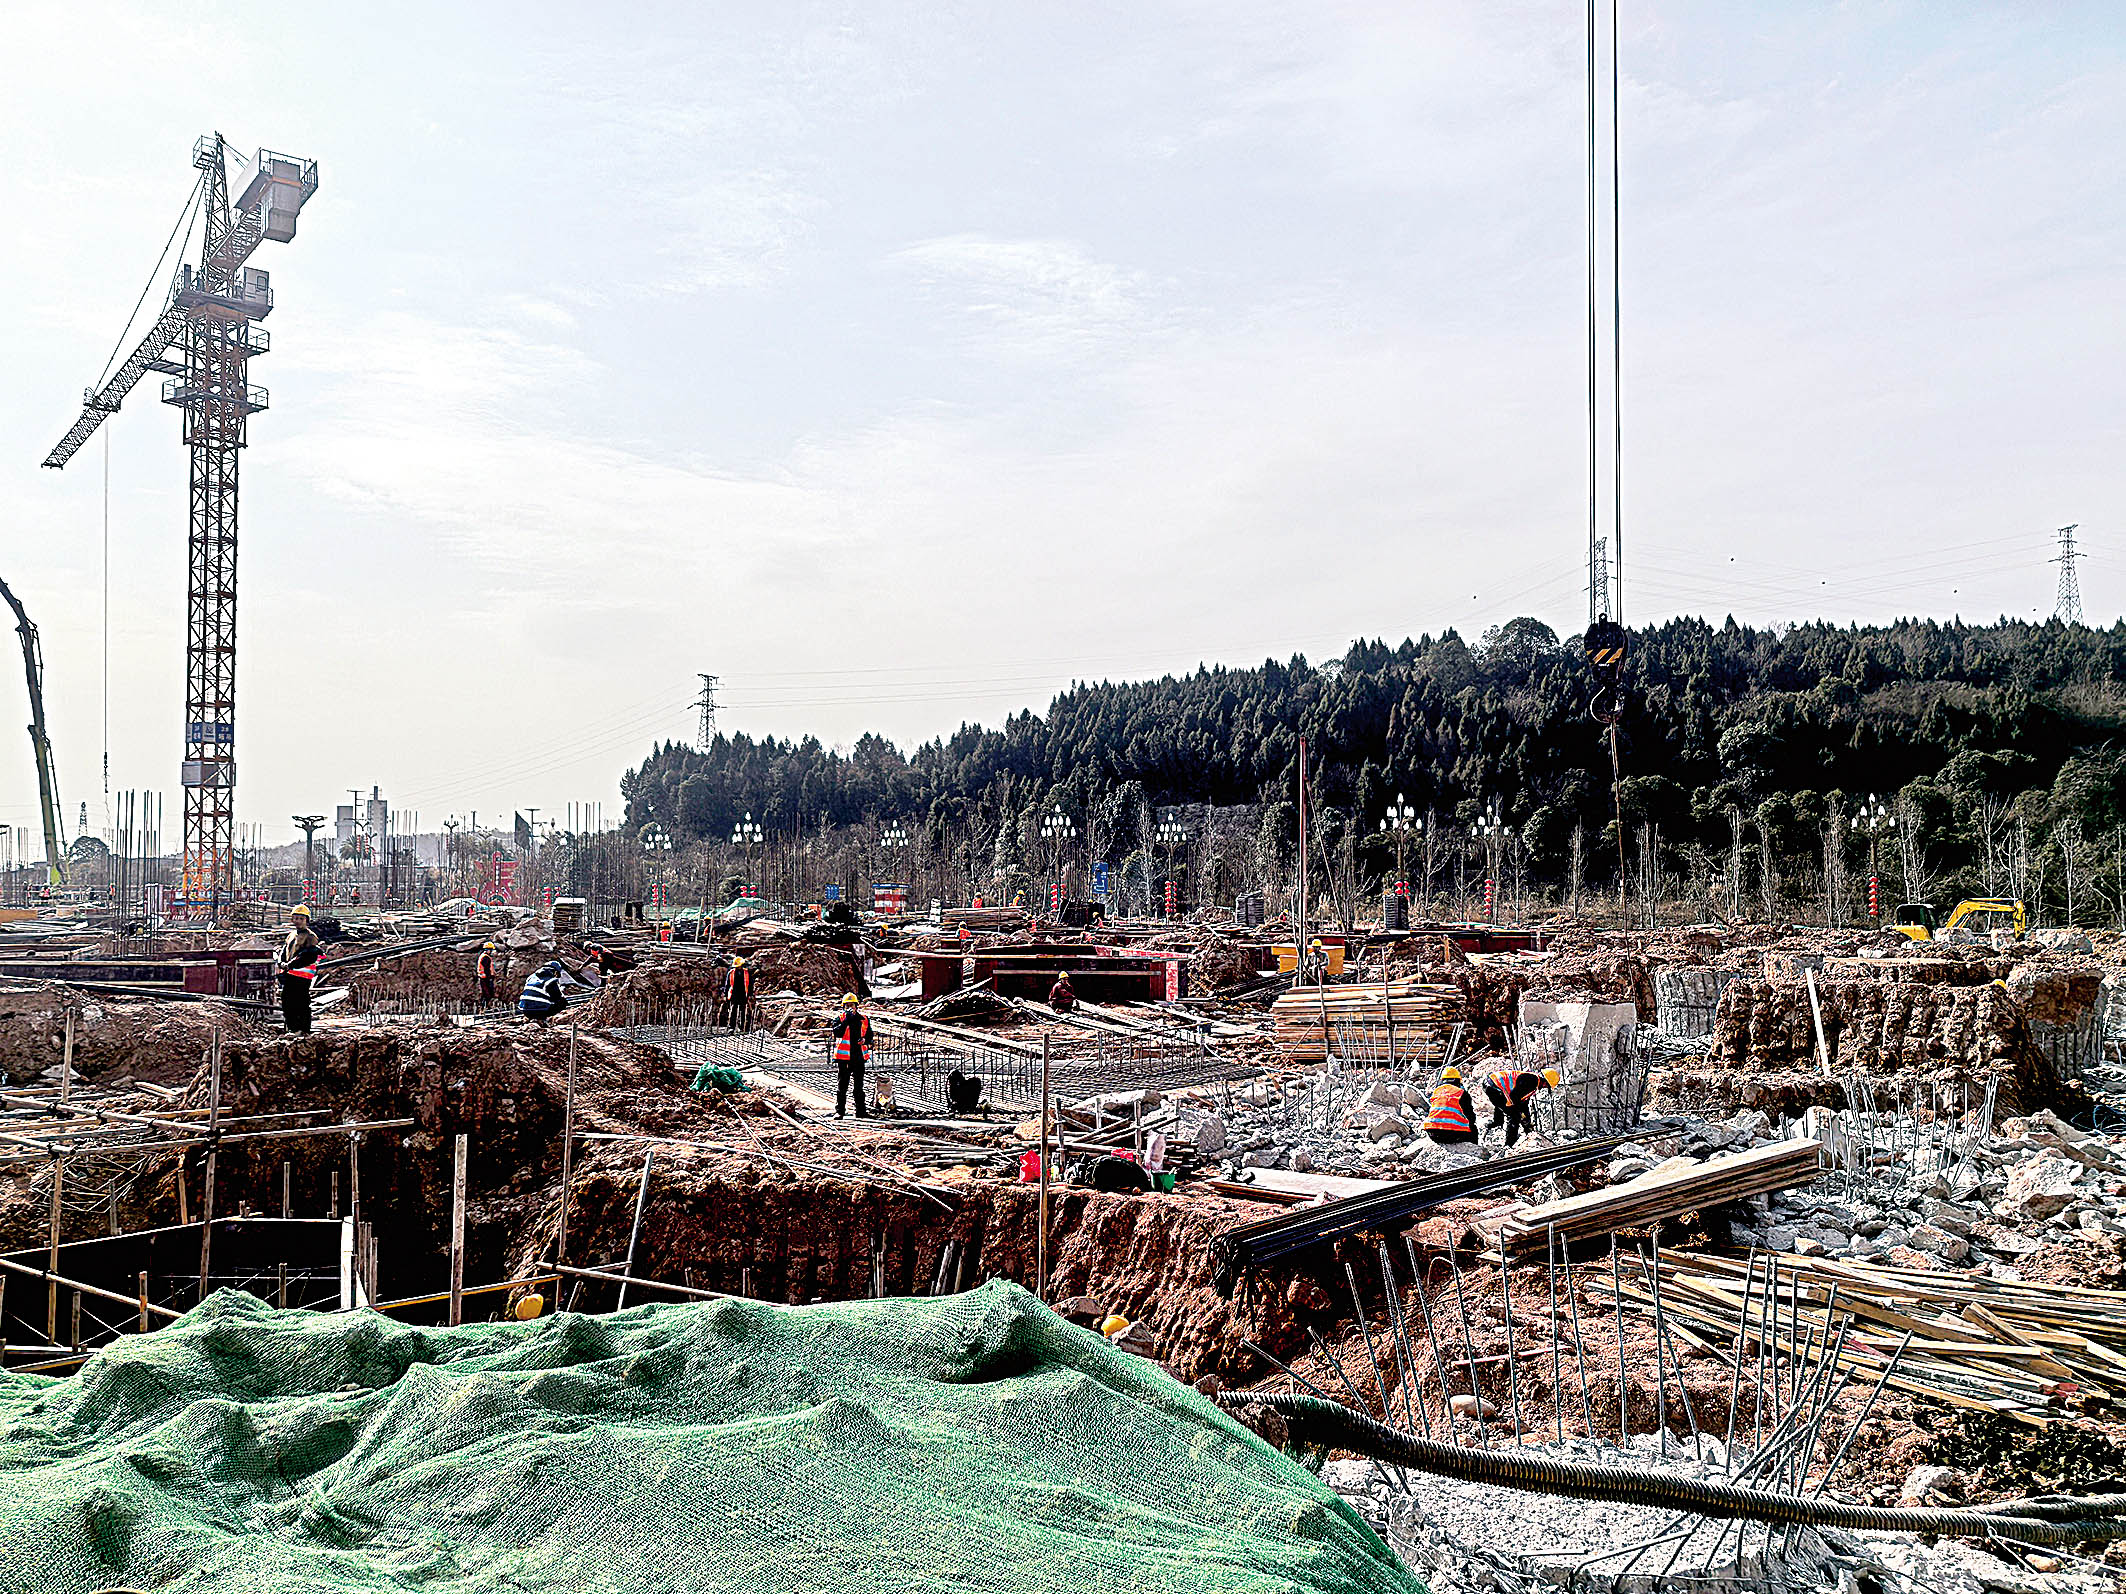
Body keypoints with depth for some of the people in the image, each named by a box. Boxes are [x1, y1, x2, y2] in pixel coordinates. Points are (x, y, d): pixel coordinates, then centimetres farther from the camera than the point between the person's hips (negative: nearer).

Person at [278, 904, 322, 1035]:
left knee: (301, 1004, -8)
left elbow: (310, 957, -18)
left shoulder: (310, 937, -6)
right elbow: (283, 952, 18)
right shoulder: (291, 935, 19)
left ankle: (304, 1030, -2)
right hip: (288, 975, 8)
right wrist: (282, 963, -4)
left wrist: (291, 965, -20)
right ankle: (292, 1029, 22)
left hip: (302, 976, -8)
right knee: (286, 1004, 11)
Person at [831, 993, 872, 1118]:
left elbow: (869, 1035, 15)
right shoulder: (840, 1019, -1)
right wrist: (846, 1020, -23)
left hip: (859, 1056, 3)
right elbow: (837, 1033, -18)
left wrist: (865, 1040, -7)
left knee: (859, 1086, 11)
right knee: (842, 1085, 0)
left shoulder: (863, 1019, 9)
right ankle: (839, 1111, 5)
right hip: (844, 1056, -3)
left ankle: (861, 1111, 16)